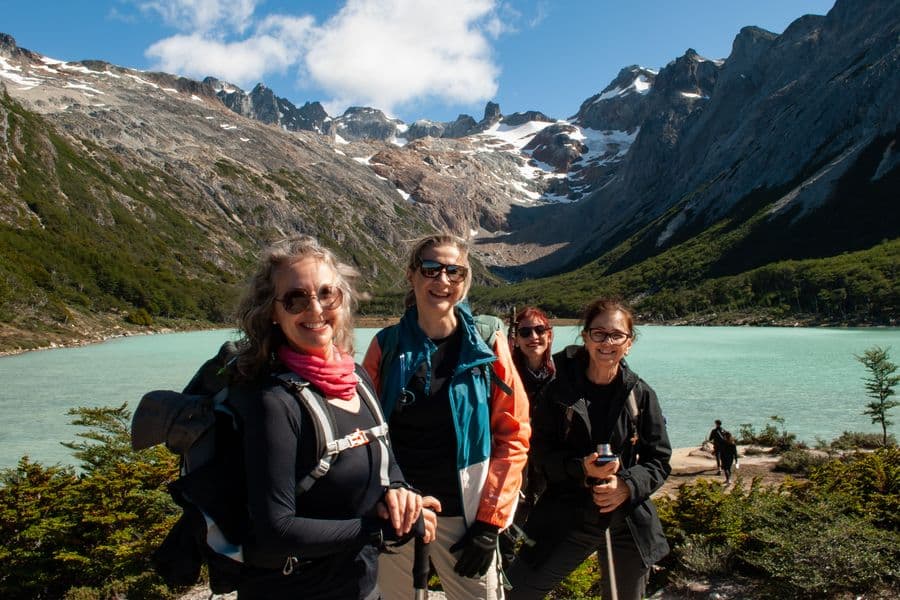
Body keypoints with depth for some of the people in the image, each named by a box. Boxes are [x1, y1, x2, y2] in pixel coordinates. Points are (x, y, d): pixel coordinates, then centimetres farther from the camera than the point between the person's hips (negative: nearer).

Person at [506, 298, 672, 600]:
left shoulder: (641, 395, -3)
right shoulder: (560, 390, -7)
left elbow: (659, 460, 1)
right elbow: (539, 451, -4)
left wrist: (627, 487, -17)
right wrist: (581, 468, -21)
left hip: (628, 523, 2)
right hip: (567, 518, -1)